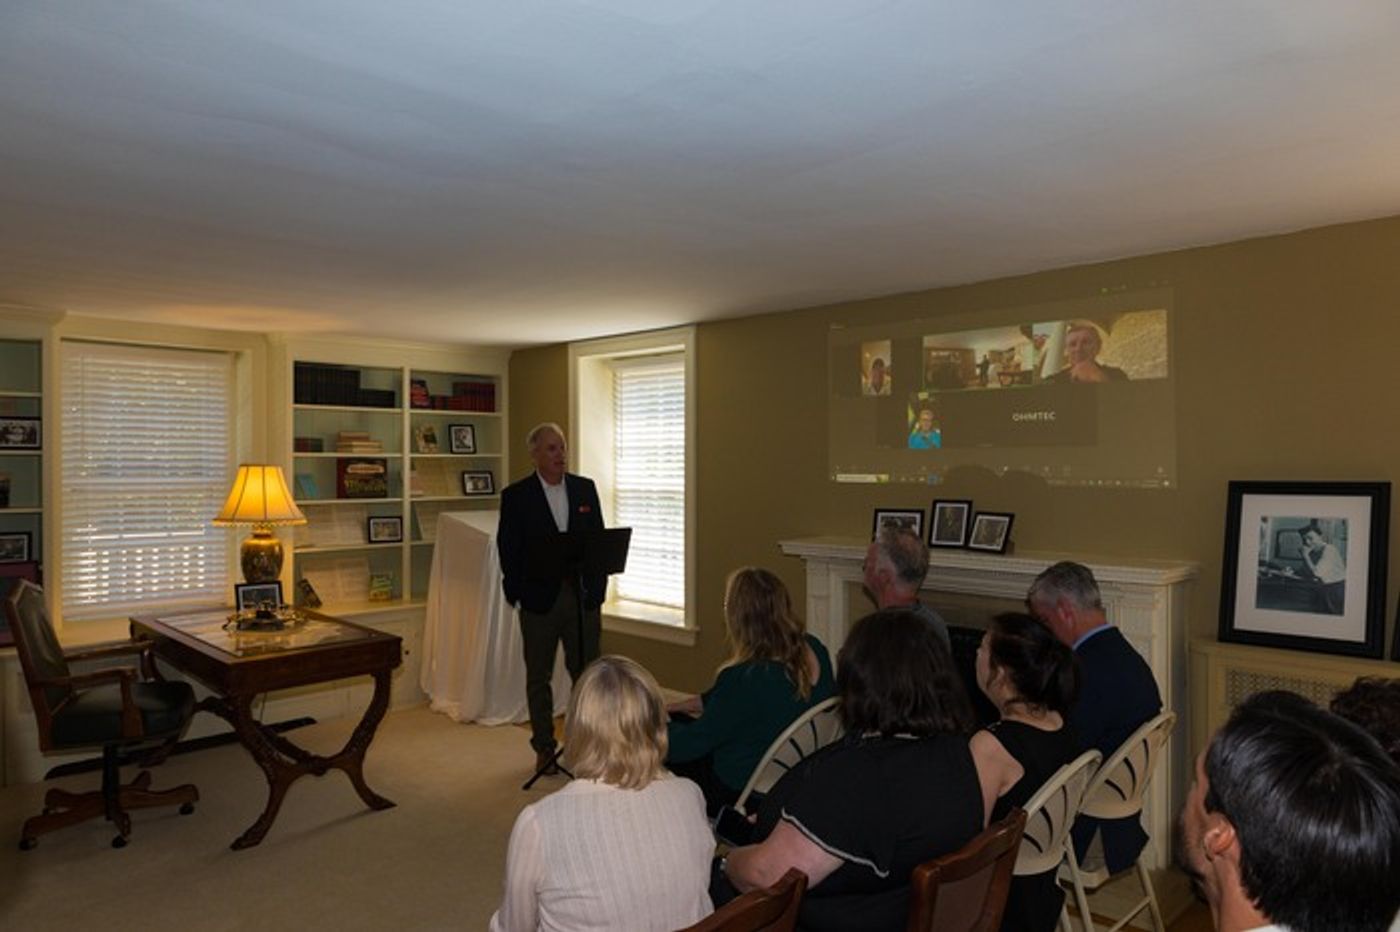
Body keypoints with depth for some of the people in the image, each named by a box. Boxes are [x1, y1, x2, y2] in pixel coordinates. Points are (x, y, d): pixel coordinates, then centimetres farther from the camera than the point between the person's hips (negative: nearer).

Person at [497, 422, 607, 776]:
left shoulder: (585, 489, 6)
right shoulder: (516, 496, -3)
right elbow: (508, 550, -3)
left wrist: (597, 588, 1)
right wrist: (516, 594, -8)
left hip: (583, 596, 2)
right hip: (540, 599, -2)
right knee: (538, 678, 10)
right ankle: (544, 748, 23)